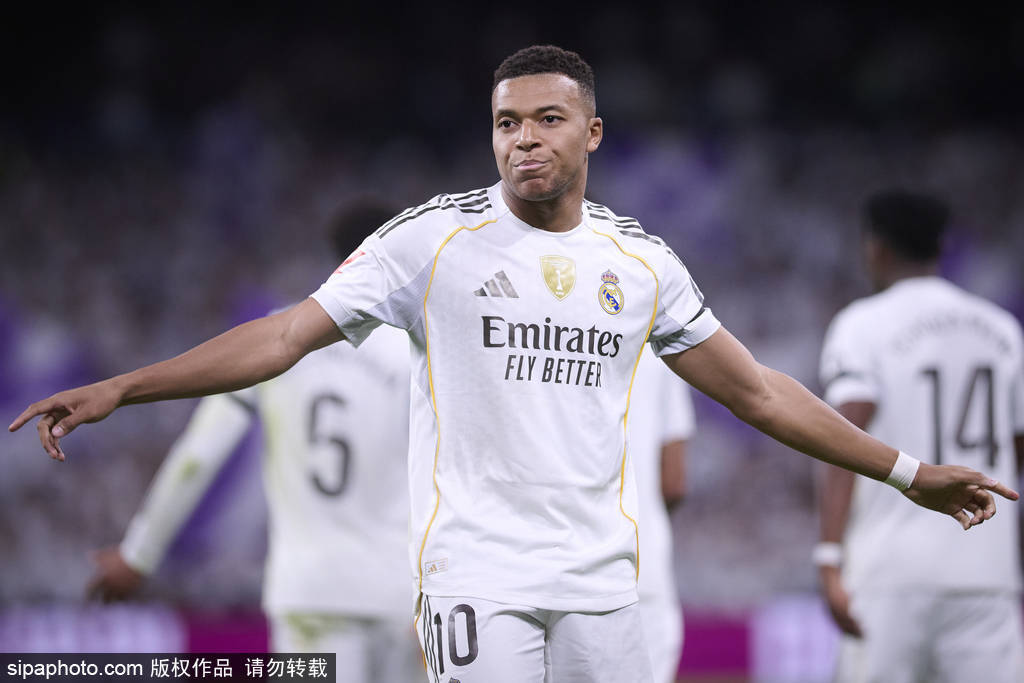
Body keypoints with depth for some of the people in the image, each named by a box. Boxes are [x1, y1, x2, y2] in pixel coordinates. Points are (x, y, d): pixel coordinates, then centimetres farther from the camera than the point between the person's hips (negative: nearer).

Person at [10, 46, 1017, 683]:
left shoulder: (641, 261, 10)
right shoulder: (432, 238, 0)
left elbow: (755, 390, 17)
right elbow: (284, 337, -3)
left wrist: (906, 471, 17)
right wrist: (120, 389, -11)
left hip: (600, 581, 4)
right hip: (476, 577, -3)